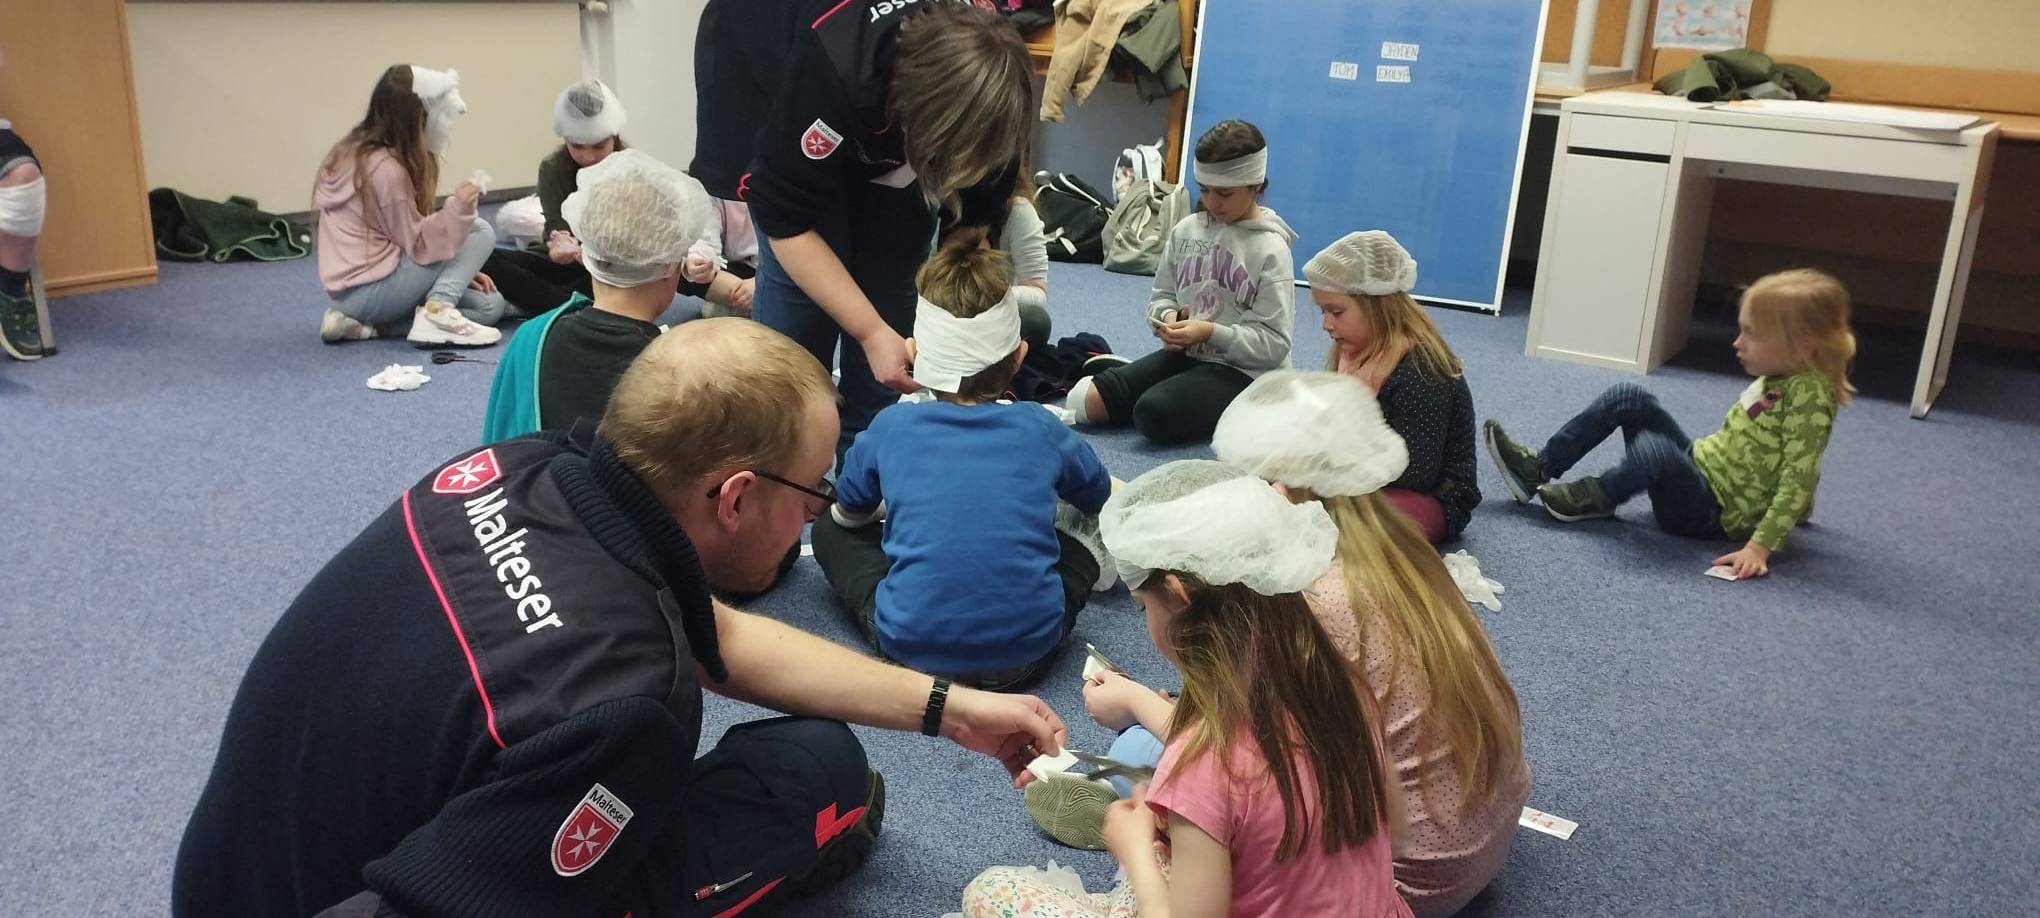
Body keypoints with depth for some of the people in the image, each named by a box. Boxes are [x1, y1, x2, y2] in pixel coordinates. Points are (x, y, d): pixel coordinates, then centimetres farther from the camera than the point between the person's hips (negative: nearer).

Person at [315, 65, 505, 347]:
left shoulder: (356, 150, 12)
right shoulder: (387, 168, -18)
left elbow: (408, 232, 15)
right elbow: (416, 242, -13)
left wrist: (459, 270, 10)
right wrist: (456, 208, -24)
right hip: (370, 289, -10)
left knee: (490, 305, 11)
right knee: (481, 232, -6)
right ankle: (438, 310, -19)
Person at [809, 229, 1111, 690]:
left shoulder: (891, 426, 2)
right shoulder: (1040, 428, 4)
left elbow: (848, 514, 20)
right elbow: (1104, 501, 23)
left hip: (911, 643, 0)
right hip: (1028, 647, 1)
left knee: (829, 530, 21)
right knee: (1080, 548, 30)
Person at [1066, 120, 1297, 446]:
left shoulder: (1271, 249, -10)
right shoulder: (1186, 230, 5)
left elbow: (1274, 343, -13)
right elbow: (1162, 296, 15)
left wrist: (1211, 333, -24)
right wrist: (1168, 317, -9)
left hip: (1242, 371, -5)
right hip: (1184, 353, 5)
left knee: (1154, 414, -32)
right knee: (1084, 401, -12)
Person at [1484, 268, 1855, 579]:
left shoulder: (1810, 396, -19)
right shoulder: (1777, 378, 7)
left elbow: (1798, 481, -24)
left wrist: (1760, 546, -29)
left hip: (1713, 514, -9)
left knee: (1654, 447, -37)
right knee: (1628, 397, -4)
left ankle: (1593, 498, -8)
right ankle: (1539, 469, -7)